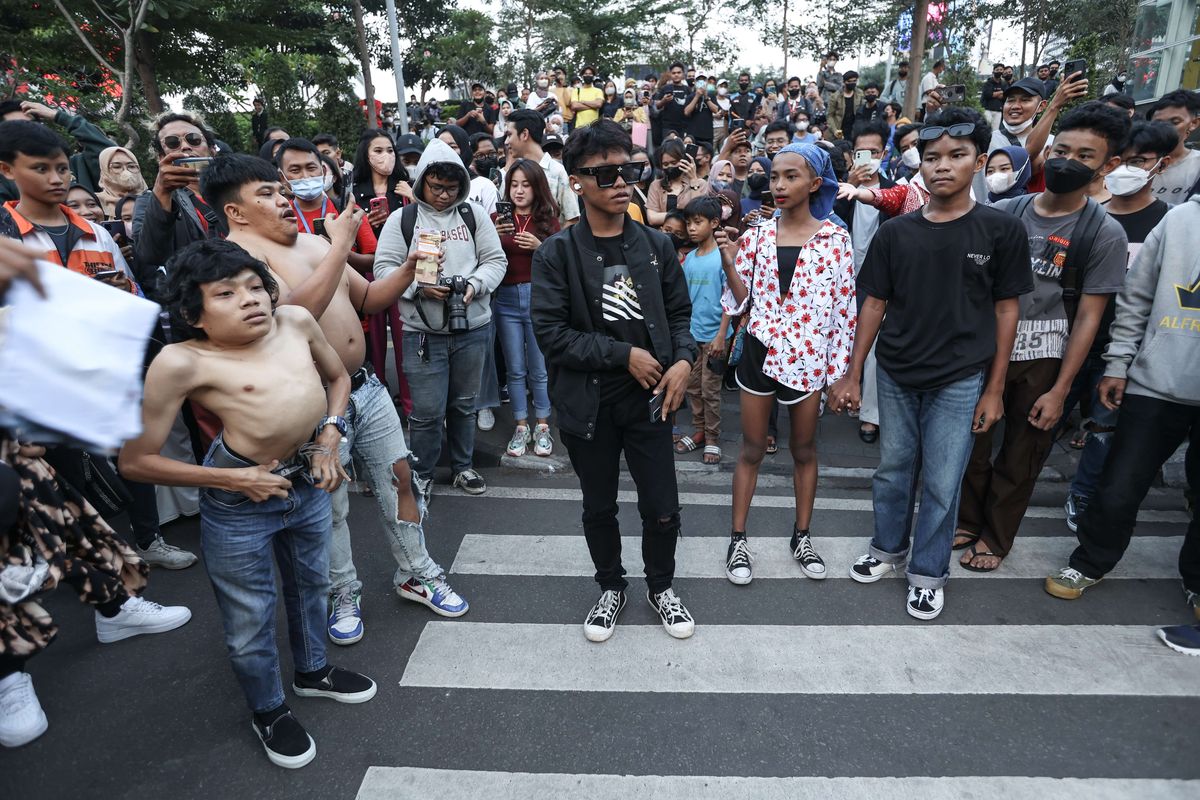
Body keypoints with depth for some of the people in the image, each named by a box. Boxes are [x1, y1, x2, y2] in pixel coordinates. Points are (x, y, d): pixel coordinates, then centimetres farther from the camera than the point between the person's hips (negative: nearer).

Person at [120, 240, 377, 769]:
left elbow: (338, 376, 13)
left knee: (311, 585, 25)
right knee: (250, 617, 13)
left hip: (308, 482, 5)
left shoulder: (295, 322, -5)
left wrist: (329, 438, -1)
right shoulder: (182, 363, -17)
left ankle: (312, 672, 53)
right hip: (239, 502, -5)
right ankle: (268, 711, 41)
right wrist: (233, 480, -14)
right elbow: (136, 461, -11)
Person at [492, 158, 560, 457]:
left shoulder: (548, 220, 4)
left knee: (539, 369, 3)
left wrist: (540, 247, -16)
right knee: (515, 370, 8)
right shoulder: (501, 219, 5)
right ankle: (521, 427, 18)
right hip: (506, 300, 2)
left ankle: (542, 427, 17)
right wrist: (494, 237, -18)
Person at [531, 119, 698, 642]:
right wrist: (624, 354, -16)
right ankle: (611, 587, 41)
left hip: (649, 398, 2)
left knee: (662, 508, 8)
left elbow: (679, 314, 8)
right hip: (588, 402, -1)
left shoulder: (655, 245, 1)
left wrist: (683, 360, -11)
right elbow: (550, 332, -14)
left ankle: (660, 586, 36)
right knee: (599, 506, 16)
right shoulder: (555, 254, -8)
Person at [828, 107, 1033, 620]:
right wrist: (852, 376, 1)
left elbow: (1005, 310, 0)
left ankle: (928, 573, 25)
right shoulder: (895, 232, 0)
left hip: (960, 380, -2)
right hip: (895, 375, 2)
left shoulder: (1001, 230, -4)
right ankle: (888, 548, 36)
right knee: (892, 471, 15)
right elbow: (874, 304, 3)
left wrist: (994, 389, -2)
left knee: (941, 484, 5)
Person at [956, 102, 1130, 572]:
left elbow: (1088, 316, -7)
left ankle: (996, 537, 31)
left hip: (1043, 362, -2)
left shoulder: (1104, 233, -7)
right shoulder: (1004, 212, -1)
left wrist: (1059, 390, -9)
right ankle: (968, 520, 34)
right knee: (971, 444, 11)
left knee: (1021, 458, 12)